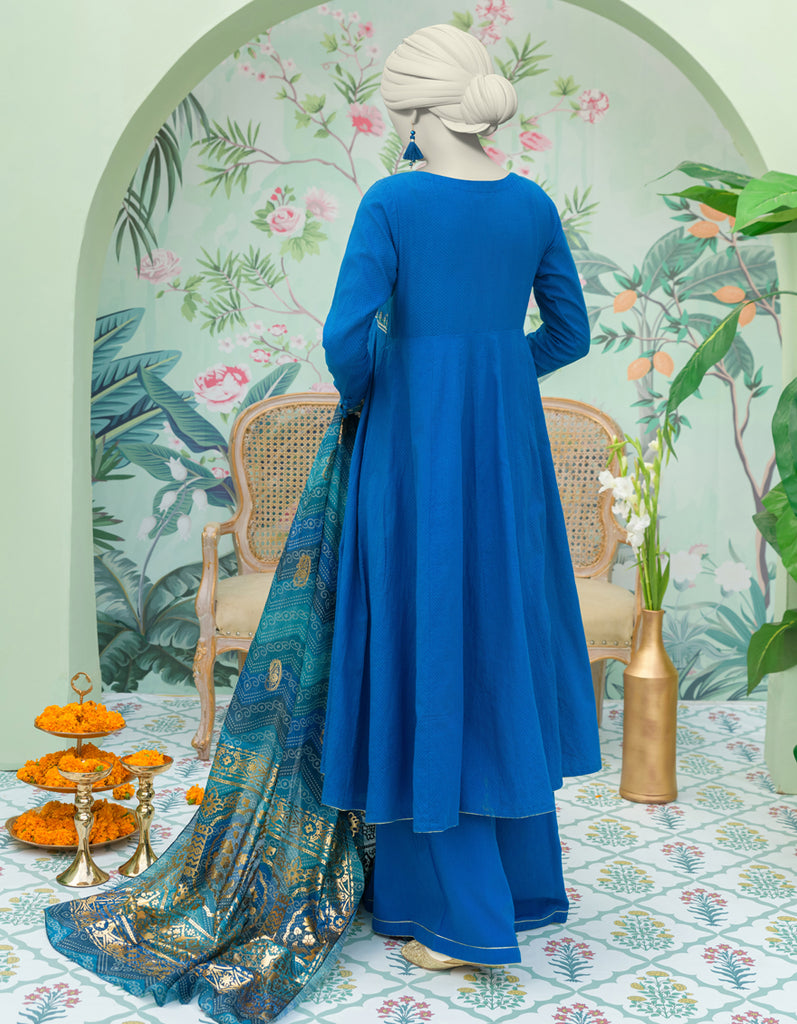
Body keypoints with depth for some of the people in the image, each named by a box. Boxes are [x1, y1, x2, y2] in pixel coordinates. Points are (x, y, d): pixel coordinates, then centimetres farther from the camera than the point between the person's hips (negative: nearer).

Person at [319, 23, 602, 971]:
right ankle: (523, 878, 28)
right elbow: (569, 334, 12)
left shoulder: (392, 201, -10)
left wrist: (358, 392, 4)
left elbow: (347, 336, -18)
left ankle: (468, 916, 5)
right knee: (501, 652, 16)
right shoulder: (534, 205, 5)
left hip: (415, 445, -5)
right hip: (507, 448, 5)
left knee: (431, 657, 1)